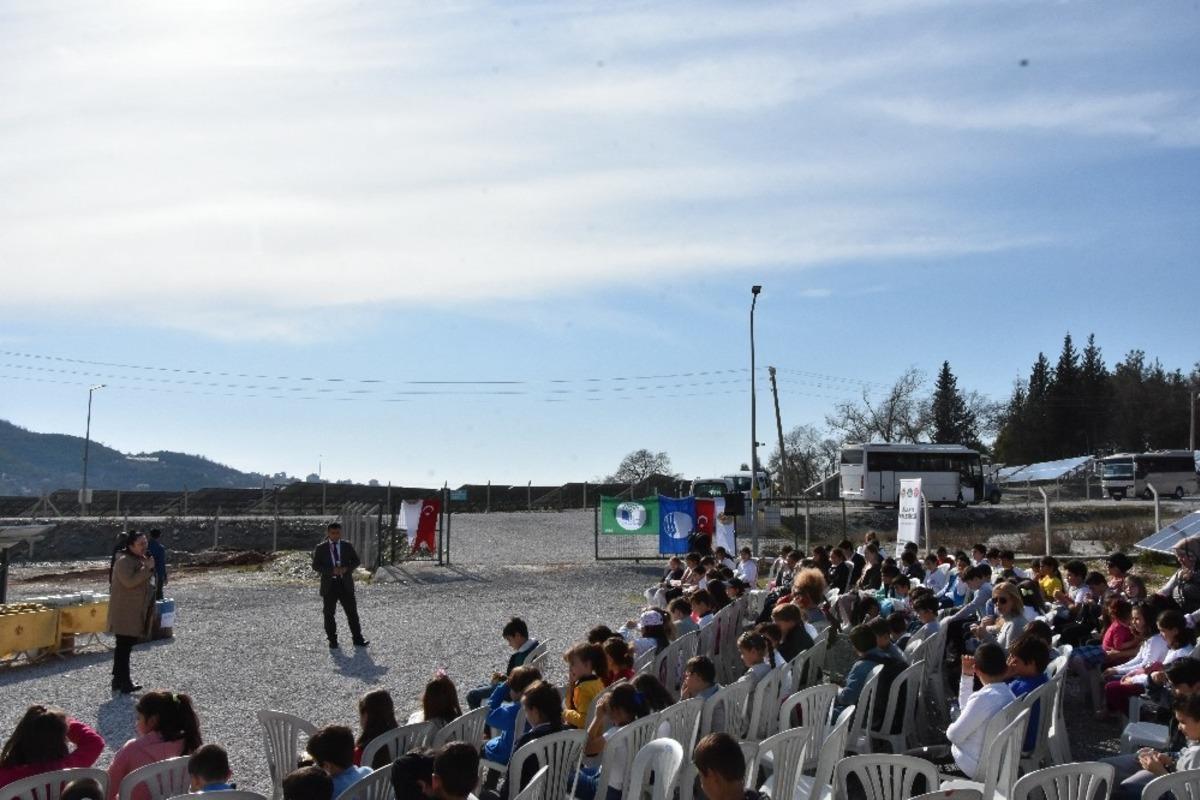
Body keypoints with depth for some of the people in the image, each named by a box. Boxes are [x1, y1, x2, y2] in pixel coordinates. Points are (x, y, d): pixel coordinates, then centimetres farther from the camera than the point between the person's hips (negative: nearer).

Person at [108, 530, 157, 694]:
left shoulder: (142, 559, 15)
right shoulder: (124, 561, -15)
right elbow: (129, 581, -29)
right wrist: (147, 568, -26)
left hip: (136, 613, 9)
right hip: (125, 613, -9)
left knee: (125, 646, 14)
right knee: (124, 646, -8)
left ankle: (119, 679, 21)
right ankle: (124, 682, -7)